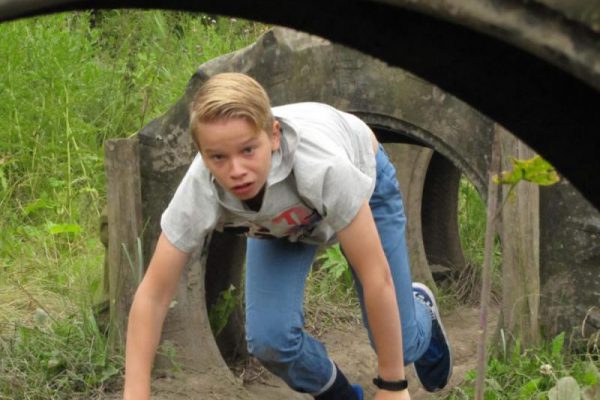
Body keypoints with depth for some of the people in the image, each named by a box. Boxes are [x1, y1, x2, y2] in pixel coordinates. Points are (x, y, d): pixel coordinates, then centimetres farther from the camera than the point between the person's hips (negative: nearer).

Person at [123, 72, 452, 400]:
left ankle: (419, 309, 35)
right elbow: (153, 294, -30)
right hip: (280, 217, 2)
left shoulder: (321, 164, -47)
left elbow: (376, 276, -38)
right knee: (269, 338, -18)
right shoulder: (200, 189, -39)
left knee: (400, 343, -5)